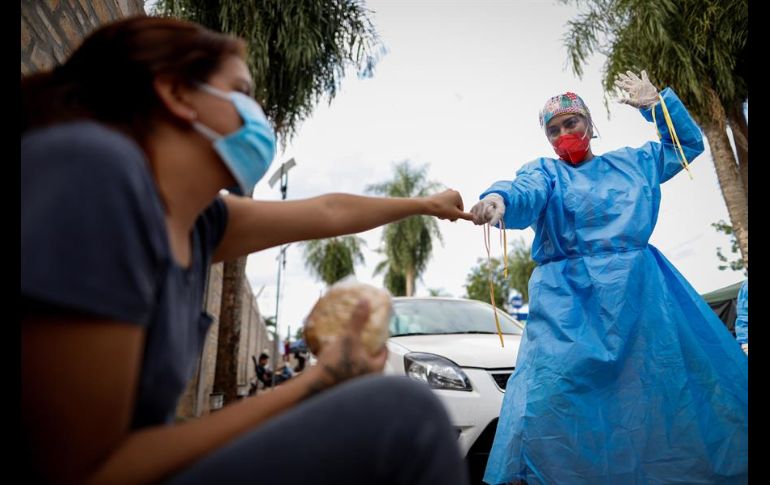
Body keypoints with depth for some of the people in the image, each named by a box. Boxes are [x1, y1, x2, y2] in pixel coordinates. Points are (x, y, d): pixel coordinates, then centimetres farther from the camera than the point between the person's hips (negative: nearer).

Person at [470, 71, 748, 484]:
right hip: (570, 299, -4)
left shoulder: (630, 162, 20)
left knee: (680, 382, 11)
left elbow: (688, 143, 33)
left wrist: (657, 102, 21)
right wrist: (498, 199, -40)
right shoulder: (544, 171, 7)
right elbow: (524, 194, -16)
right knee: (551, 395, -16)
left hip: (640, 292, 4)